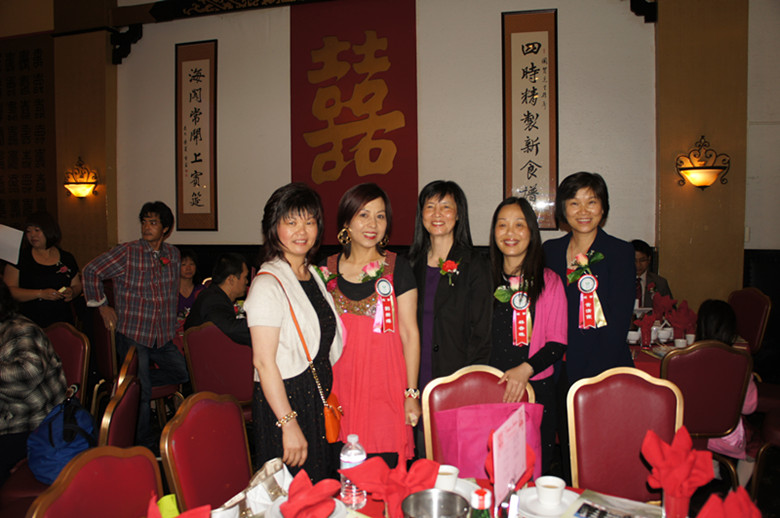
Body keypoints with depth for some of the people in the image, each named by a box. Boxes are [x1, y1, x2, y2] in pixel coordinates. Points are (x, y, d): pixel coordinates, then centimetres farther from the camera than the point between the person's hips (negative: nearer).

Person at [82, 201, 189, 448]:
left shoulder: (173, 254, 6)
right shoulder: (127, 252, -9)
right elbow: (91, 271, -2)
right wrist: (102, 305, -2)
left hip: (162, 337, 6)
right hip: (133, 335, -5)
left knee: (184, 374, 8)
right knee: (142, 393, -3)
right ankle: (144, 442, 17)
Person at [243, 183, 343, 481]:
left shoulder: (314, 275, 10)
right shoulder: (268, 285, -15)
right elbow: (264, 362, -19)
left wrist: (328, 396, 13)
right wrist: (289, 424, -20)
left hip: (319, 398, 8)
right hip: (285, 400, -7)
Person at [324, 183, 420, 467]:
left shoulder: (397, 267, 0)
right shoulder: (327, 268, 6)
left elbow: (409, 332, -1)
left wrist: (412, 393, -4)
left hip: (385, 388, -2)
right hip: (339, 385, 2)